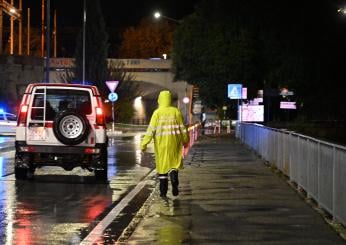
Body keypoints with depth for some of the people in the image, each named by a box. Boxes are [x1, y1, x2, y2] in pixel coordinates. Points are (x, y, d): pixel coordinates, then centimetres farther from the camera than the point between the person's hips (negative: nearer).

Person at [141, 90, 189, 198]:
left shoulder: (157, 113, -5)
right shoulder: (176, 111, -1)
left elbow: (151, 129, -10)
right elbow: (182, 127, 3)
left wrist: (144, 144, -8)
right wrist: (185, 140, 17)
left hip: (160, 142, 0)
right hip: (174, 142, 0)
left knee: (162, 164, 10)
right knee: (174, 163, 12)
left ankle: (163, 191, 11)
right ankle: (174, 177, -20)